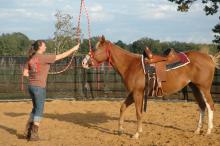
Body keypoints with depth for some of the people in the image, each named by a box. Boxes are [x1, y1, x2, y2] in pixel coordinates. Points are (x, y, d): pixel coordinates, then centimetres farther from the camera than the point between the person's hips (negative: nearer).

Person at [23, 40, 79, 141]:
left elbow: (25, 73, 7)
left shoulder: (30, 58, 6)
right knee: (39, 110, 3)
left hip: (31, 86, 7)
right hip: (39, 87, -7)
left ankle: (28, 132, 23)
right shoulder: (44, 57, -13)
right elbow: (61, 56, -8)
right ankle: (34, 135, 7)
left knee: (35, 108, 21)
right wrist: (74, 49, 0)